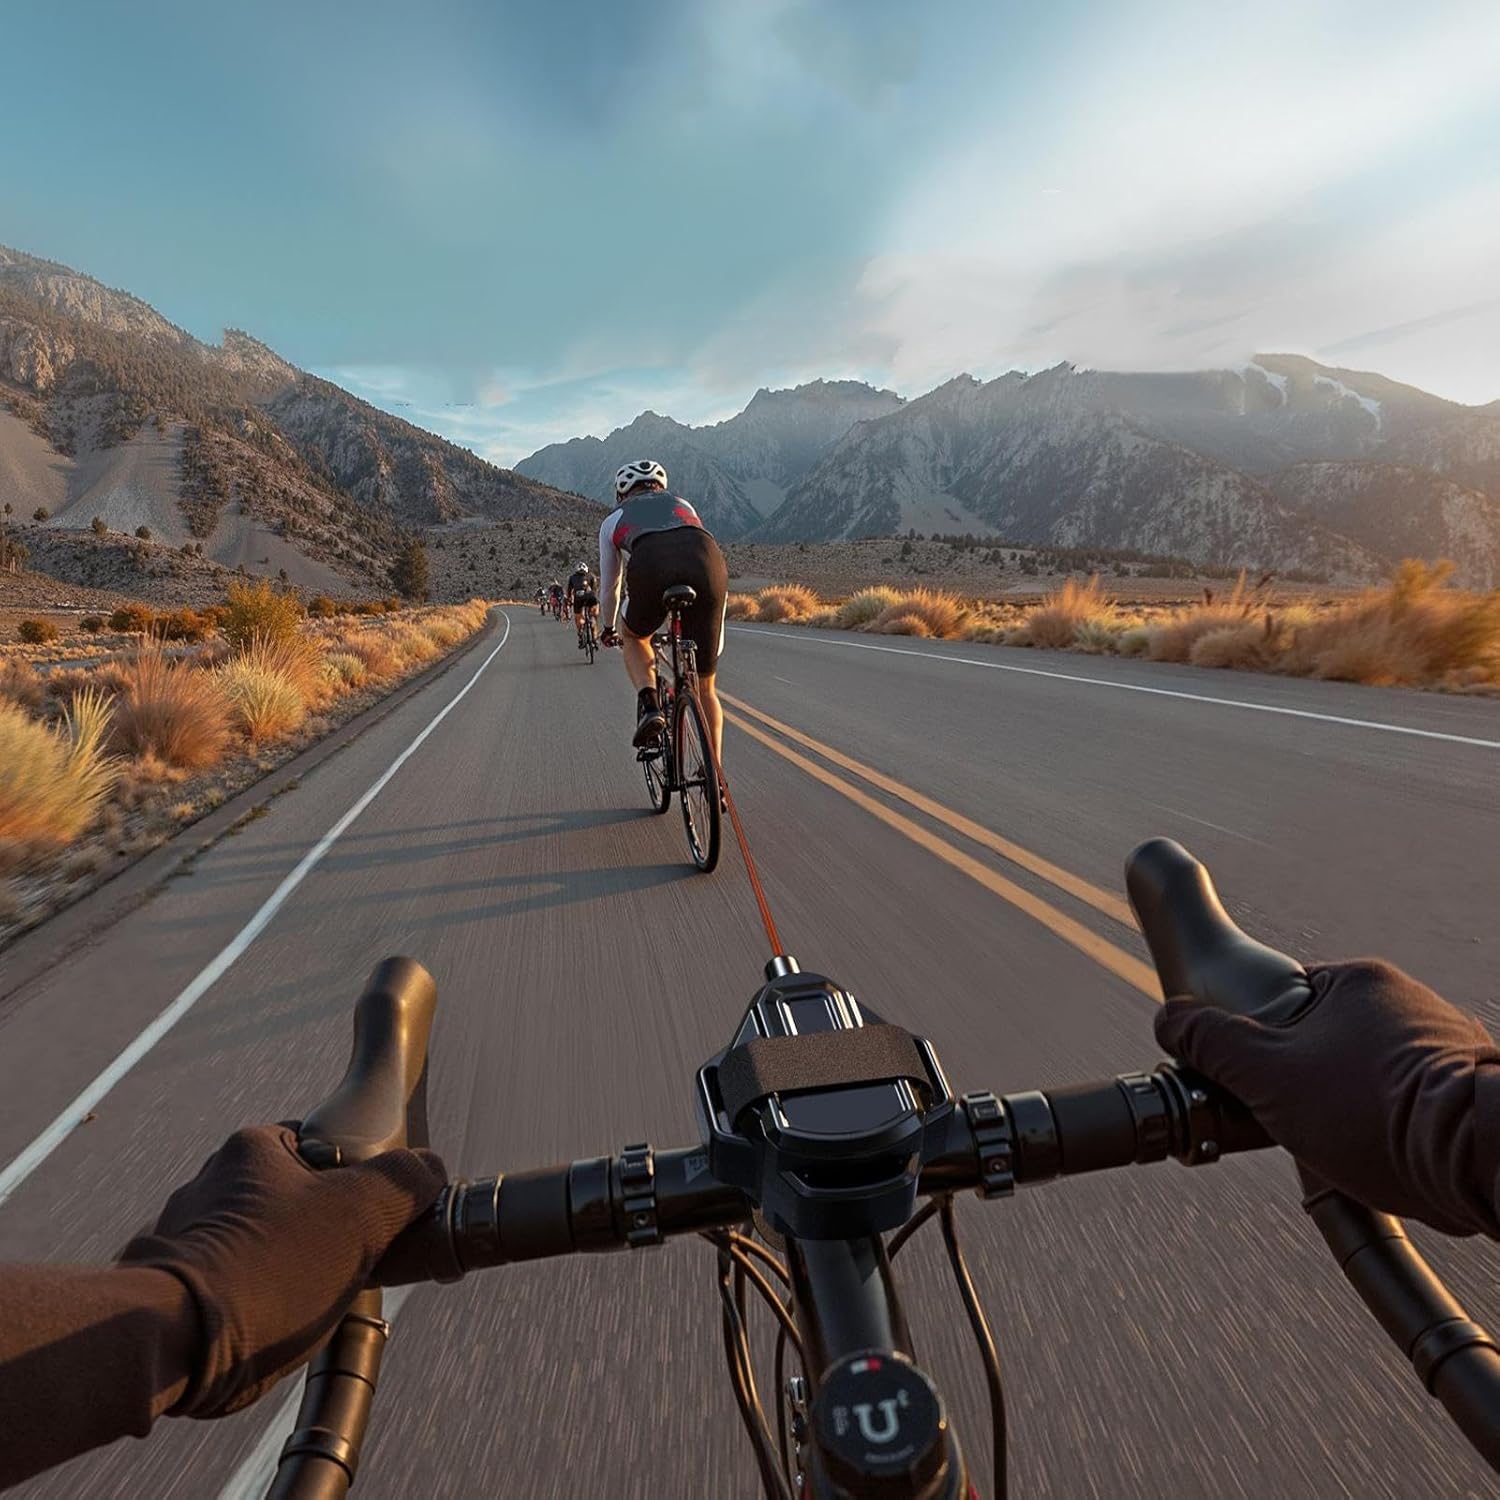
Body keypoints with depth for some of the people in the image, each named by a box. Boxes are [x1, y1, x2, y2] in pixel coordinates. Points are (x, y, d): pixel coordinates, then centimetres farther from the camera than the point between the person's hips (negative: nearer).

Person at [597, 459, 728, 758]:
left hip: (651, 568, -2)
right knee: (705, 689, 17)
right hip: (710, 565, 2)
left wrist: (609, 628, 61)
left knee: (633, 636, 32)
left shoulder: (614, 519, 34)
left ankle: (648, 704, 9)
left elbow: (608, 588, 41)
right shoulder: (683, 505, 41)